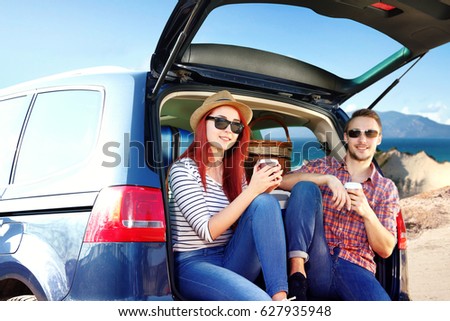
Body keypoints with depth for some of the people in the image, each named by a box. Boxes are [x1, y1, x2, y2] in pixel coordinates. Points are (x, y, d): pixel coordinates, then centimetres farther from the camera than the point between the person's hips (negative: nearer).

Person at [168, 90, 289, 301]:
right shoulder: (183, 169, -7)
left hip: (233, 262, 7)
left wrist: (264, 190, -9)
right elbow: (207, 231, -16)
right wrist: (252, 190, -20)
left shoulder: (236, 171, 11)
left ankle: (280, 296, -26)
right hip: (193, 264, -7)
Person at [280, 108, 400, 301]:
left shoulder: (387, 189, 17)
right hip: (316, 264, 1)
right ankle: (297, 268, -28)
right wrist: (327, 179, -15)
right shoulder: (324, 167, 16)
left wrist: (368, 214, -8)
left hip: (355, 268, -1)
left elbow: (386, 250, 9)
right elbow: (281, 181, -4)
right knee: (305, 187, -20)